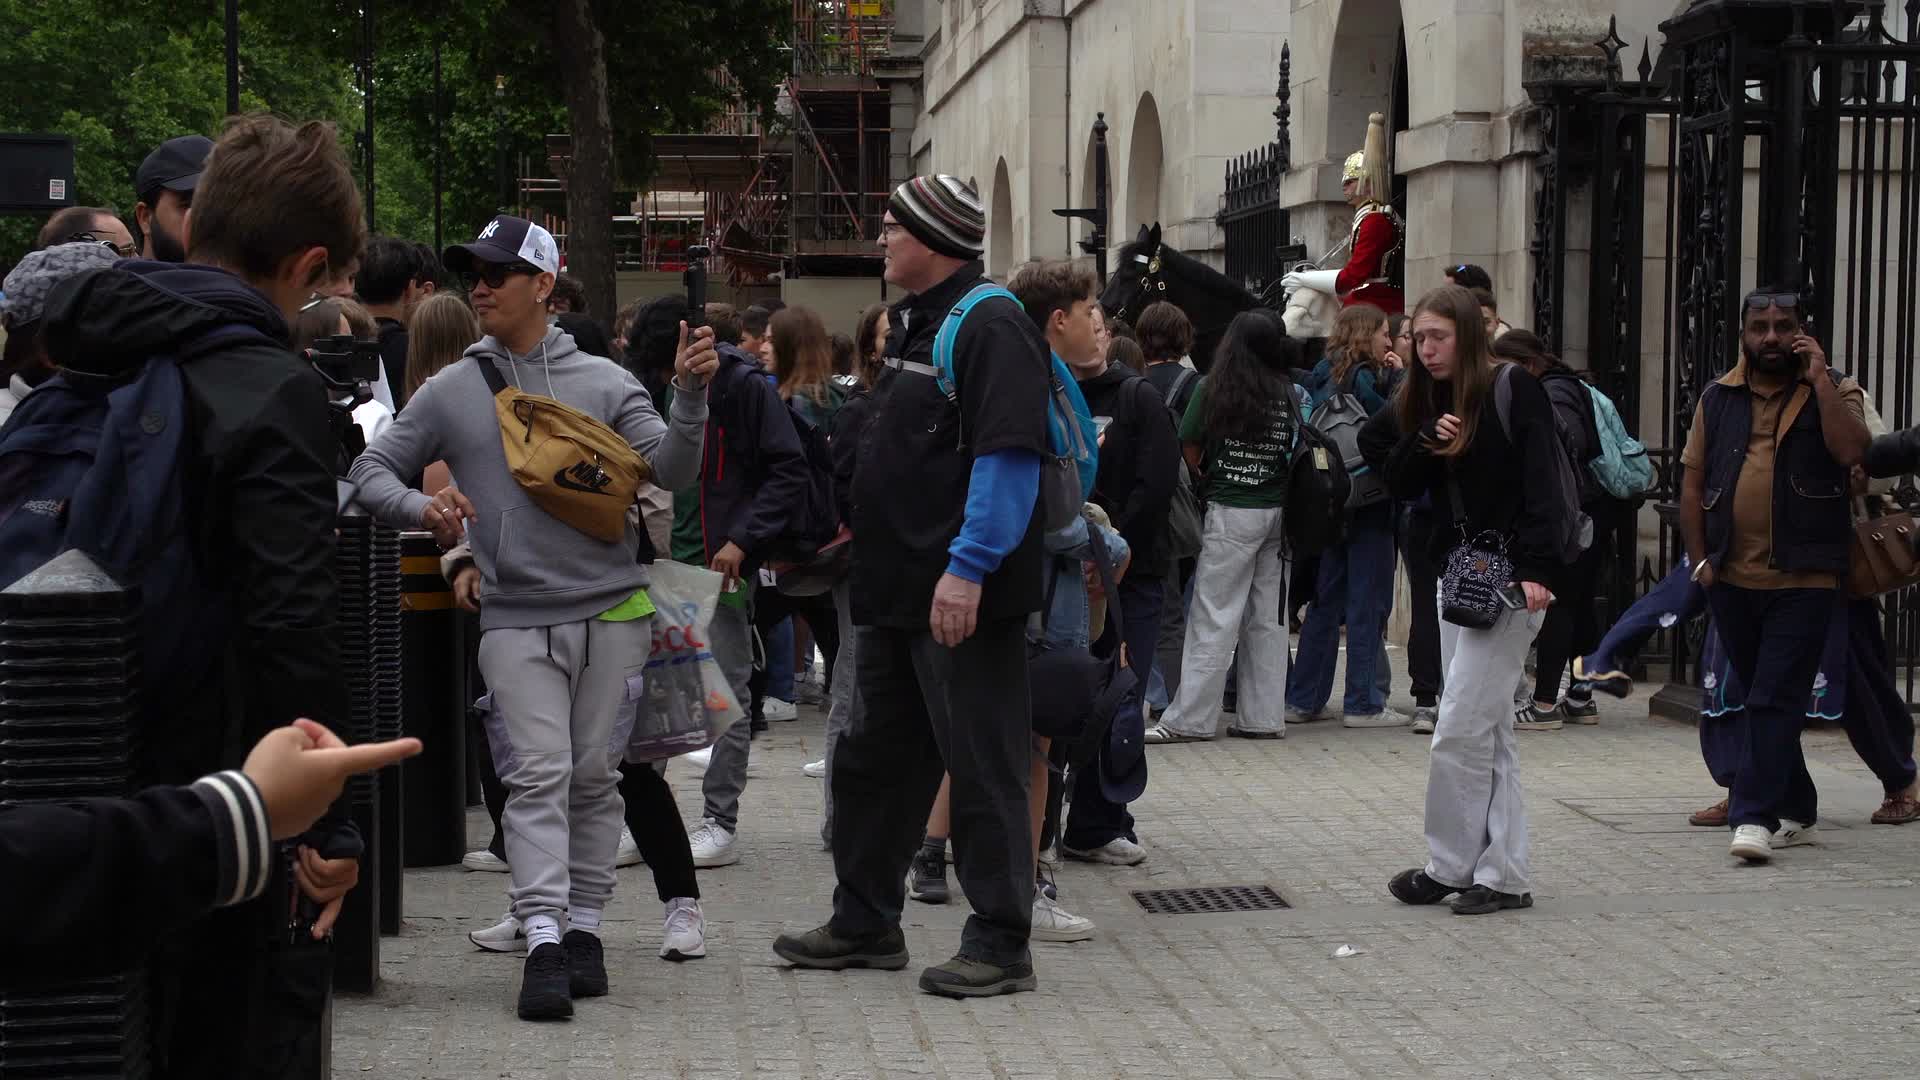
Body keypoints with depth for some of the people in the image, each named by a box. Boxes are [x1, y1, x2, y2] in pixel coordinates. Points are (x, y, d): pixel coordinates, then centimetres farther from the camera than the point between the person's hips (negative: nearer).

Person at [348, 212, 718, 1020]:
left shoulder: (602, 382, 6)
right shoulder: (452, 391, 7)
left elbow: (672, 468, -1)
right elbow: (372, 470, 8)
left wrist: (691, 393, -17)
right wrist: (420, 508, -13)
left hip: (611, 610, 1)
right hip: (516, 619, -1)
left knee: (594, 776, 6)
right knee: (538, 775, -12)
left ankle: (585, 928, 16)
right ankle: (543, 941, -15)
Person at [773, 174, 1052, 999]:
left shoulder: (989, 327, -14)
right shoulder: (917, 324, 17)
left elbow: (1007, 457, -22)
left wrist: (969, 567, -26)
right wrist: (863, 536, 23)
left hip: (962, 598, -10)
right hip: (898, 591, 10)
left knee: (983, 768, -2)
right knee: (876, 760, 16)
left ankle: (1000, 945, 5)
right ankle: (865, 924, 28)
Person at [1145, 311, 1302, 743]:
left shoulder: (1214, 390, -5)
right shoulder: (1292, 395, 4)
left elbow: (1190, 455, 0)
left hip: (1231, 513, -4)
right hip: (1278, 512, 4)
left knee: (1213, 618, -4)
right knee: (1268, 618, 9)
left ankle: (1189, 718, -3)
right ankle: (1263, 716, 12)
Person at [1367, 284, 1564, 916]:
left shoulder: (1515, 391, -9)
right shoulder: (1430, 399, 13)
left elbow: (1540, 487, -15)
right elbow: (1400, 484, 9)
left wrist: (1535, 570, -23)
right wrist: (1426, 440, -8)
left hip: (1508, 580, -8)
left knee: (1459, 732, -8)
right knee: (1489, 733, 9)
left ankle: (1450, 867, 4)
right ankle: (1504, 876, 13)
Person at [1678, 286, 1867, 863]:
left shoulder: (1832, 393, 2)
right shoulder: (1718, 398, 10)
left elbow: (1851, 450, -18)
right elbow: (1692, 480, 11)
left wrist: (1819, 378, -15)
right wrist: (1699, 559, 4)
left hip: (1803, 580, -4)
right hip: (1732, 579, 4)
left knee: (1776, 699, -11)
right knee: (1761, 698, 14)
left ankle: (1755, 815, -13)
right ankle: (1794, 805, 28)